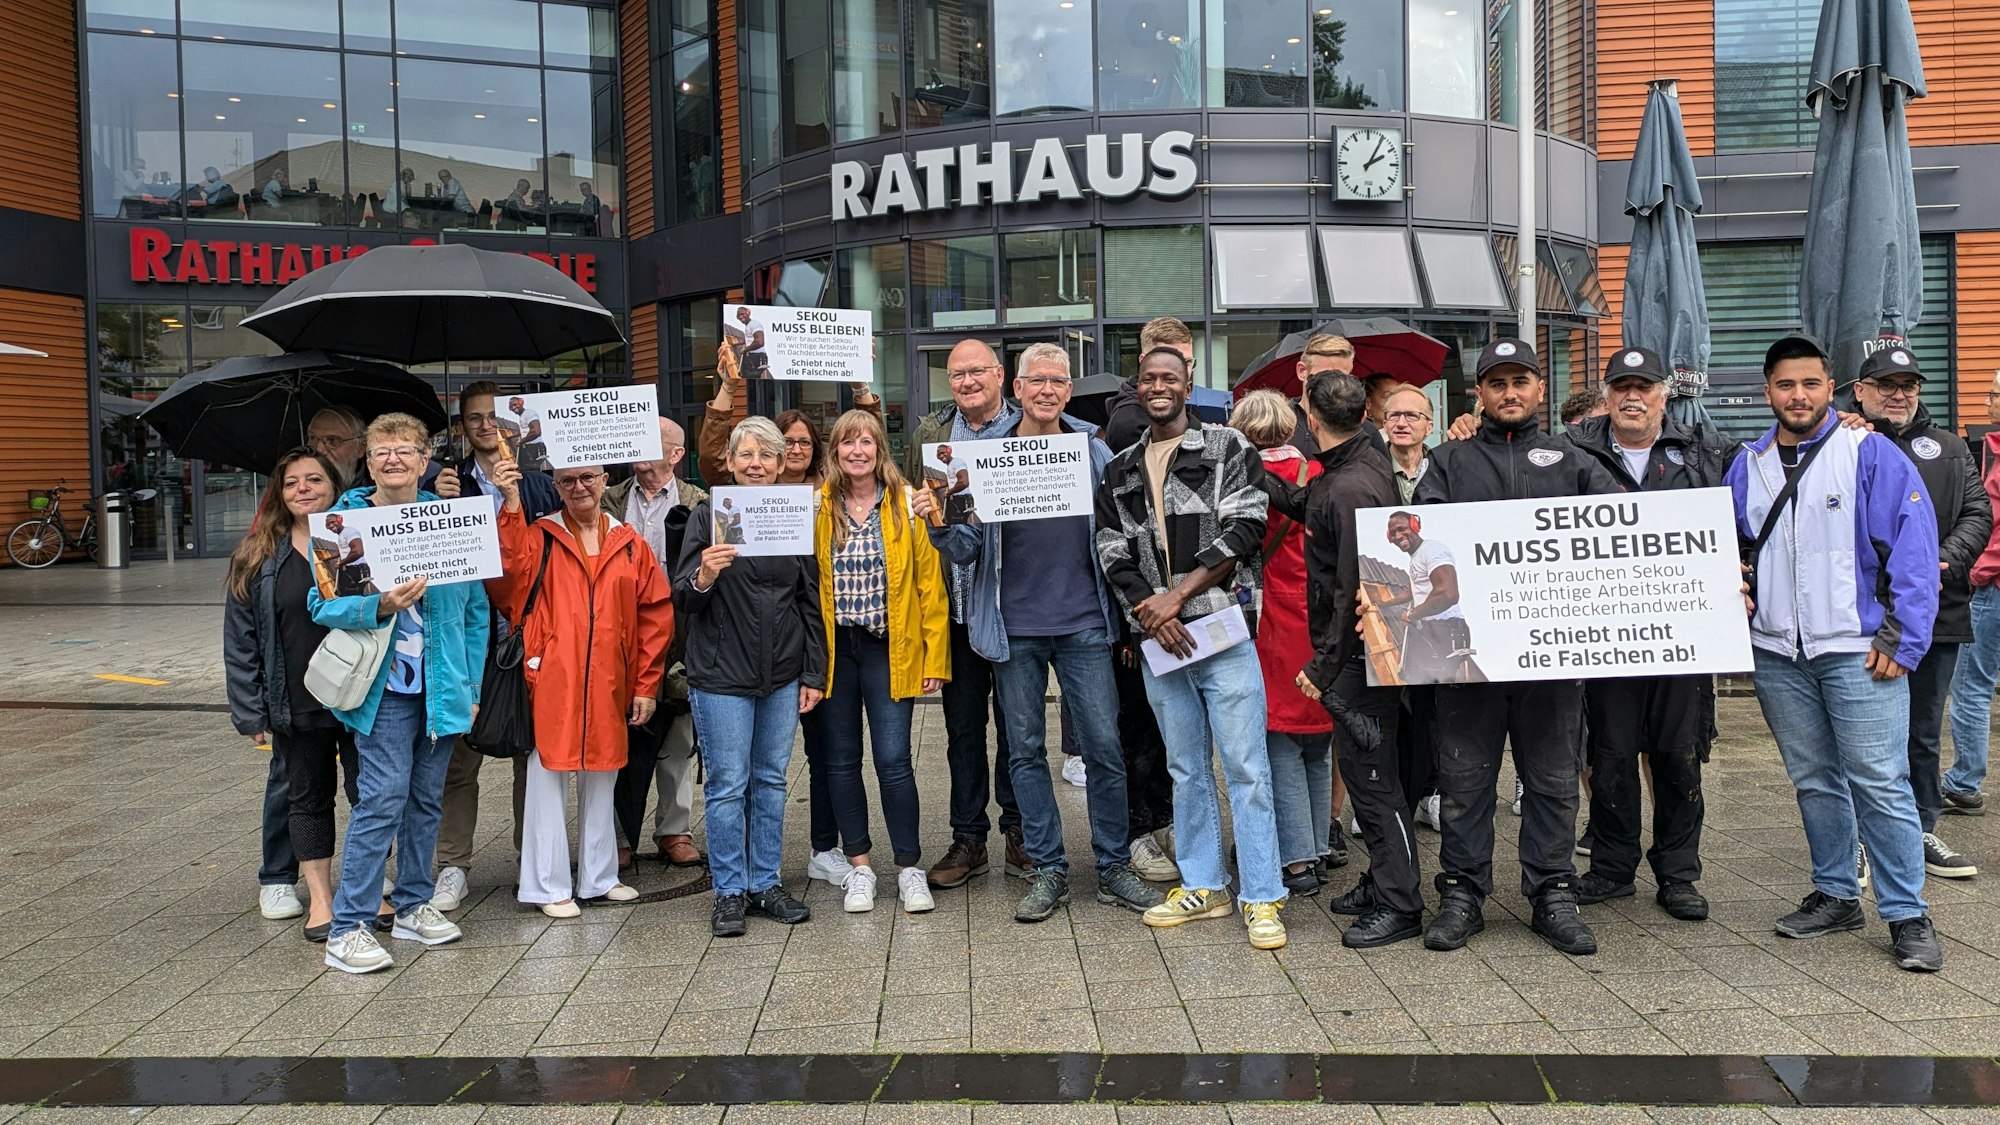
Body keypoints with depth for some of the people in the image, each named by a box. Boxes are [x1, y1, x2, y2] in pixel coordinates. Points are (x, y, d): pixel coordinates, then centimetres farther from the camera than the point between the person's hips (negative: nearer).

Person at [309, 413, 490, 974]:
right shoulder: (344, 521, -2)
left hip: (441, 685, 4)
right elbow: (322, 603, -6)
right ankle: (346, 929, -1)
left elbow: (475, 608, 9)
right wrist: (378, 607, -24)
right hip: (384, 684, -4)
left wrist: (470, 684, 5)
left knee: (426, 797, 13)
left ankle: (414, 906, 28)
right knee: (384, 797, -9)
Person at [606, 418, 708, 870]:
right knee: (621, 739, 4)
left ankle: (674, 830, 20)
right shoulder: (610, 501, 10)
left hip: (676, 635, -1)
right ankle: (620, 834, 13)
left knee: (676, 742, 9)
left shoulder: (698, 505, 1)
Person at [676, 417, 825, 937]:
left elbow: (812, 601, 9)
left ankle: (766, 883, 23)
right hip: (722, 675, -3)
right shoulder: (708, 515, -2)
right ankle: (729, 892, 13)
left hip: (783, 675, 3)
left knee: (771, 781, 11)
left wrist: (814, 672, 5)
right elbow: (681, 600, -3)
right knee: (728, 785, 2)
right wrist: (703, 577, -26)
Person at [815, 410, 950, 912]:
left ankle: (909, 867, 9)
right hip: (833, 648, 2)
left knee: (893, 759, -5)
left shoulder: (908, 503, 0)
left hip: (889, 649, -2)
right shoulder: (818, 507, 4)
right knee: (842, 759, 8)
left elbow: (930, 582, -1)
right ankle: (858, 863, 22)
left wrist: (934, 656, -5)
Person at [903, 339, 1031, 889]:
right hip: (956, 604, 3)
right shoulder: (929, 433, 11)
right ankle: (968, 839, 19)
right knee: (963, 726, 9)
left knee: (1017, 723, 7)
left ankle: (1019, 832, 21)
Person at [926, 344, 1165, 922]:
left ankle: (1114, 867, 15)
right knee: (1026, 750, 7)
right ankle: (1047, 870, 19)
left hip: (1084, 623, 0)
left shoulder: (1093, 451, 4)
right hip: (1015, 627, 1)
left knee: (1103, 746, 1)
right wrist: (939, 524, -15)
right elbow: (969, 548, 4)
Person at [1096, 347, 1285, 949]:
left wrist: (1178, 595, -12)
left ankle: (1261, 898, 3)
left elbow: (1243, 531, -8)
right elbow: (1112, 553, 9)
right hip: (1158, 638, 5)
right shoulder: (1120, 471, 15)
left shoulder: (1229, 448, 2)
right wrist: (1148, 609, -8)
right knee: (1186, 768, 13)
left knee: (1246, 766, -4)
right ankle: (1203, 887, 23)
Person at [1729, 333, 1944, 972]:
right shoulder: (1748, 465, 10)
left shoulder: (1871, 454, -4)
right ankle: (1836, 896, 26)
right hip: (1777, 655, 5)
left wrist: (1902, 639, -11)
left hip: (1858, 652, -4)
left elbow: (1913, 548, -7)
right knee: (1814, 782, 14)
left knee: (1880, 783, -4)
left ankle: (1907, 914, 7)